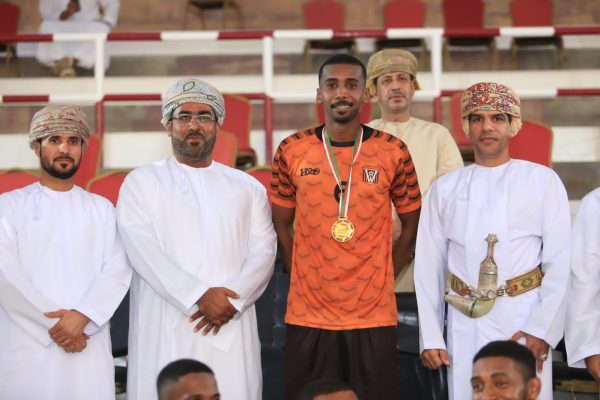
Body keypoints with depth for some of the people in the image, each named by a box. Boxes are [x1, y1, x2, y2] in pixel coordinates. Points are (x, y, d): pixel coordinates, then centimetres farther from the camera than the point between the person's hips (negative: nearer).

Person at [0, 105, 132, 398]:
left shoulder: (102, 209, 14)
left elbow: (117, 270, 1)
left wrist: (82, 316, -14)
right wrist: (53, 324, -12)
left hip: (88, 349, 2)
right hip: (28, 348, -2)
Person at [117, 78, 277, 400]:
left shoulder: (247, 187, 17)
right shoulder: (141, 182, 9)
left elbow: (263, 251, 6)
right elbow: (143, 251, -5)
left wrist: (231, 301, -12)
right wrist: (199, 296, -16)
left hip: (231, 332, 2)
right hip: (164, 331, -2)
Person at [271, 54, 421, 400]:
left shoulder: (393, 152, 0)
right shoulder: (292, 151, 1)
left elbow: (412, 225, 9)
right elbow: (281, 225, 10)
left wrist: (380, 278, 4)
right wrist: (305, 278, 5)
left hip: (374, 315, 0)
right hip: (308, 315, 1)